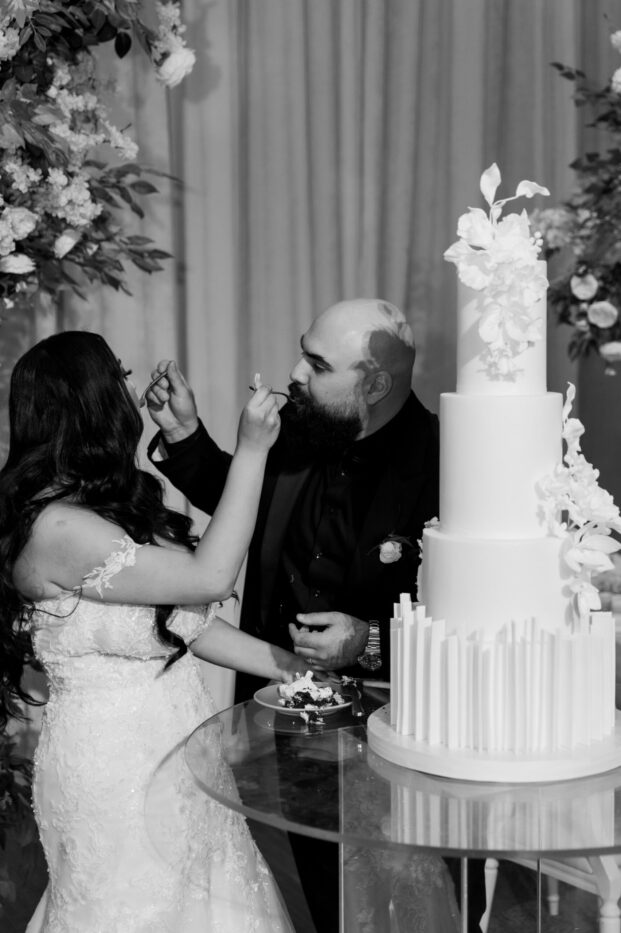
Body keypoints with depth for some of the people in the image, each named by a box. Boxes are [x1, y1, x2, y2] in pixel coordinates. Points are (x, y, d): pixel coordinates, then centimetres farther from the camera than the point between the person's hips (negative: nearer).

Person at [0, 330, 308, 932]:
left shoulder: (111, 503, 7)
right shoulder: (57, 527, -23)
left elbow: (183, 617, 8)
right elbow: (209, 578, -21)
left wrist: (287, 667, 3)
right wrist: (252, 450, -18)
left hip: (174, 745, 9)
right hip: (115, 762, -9)